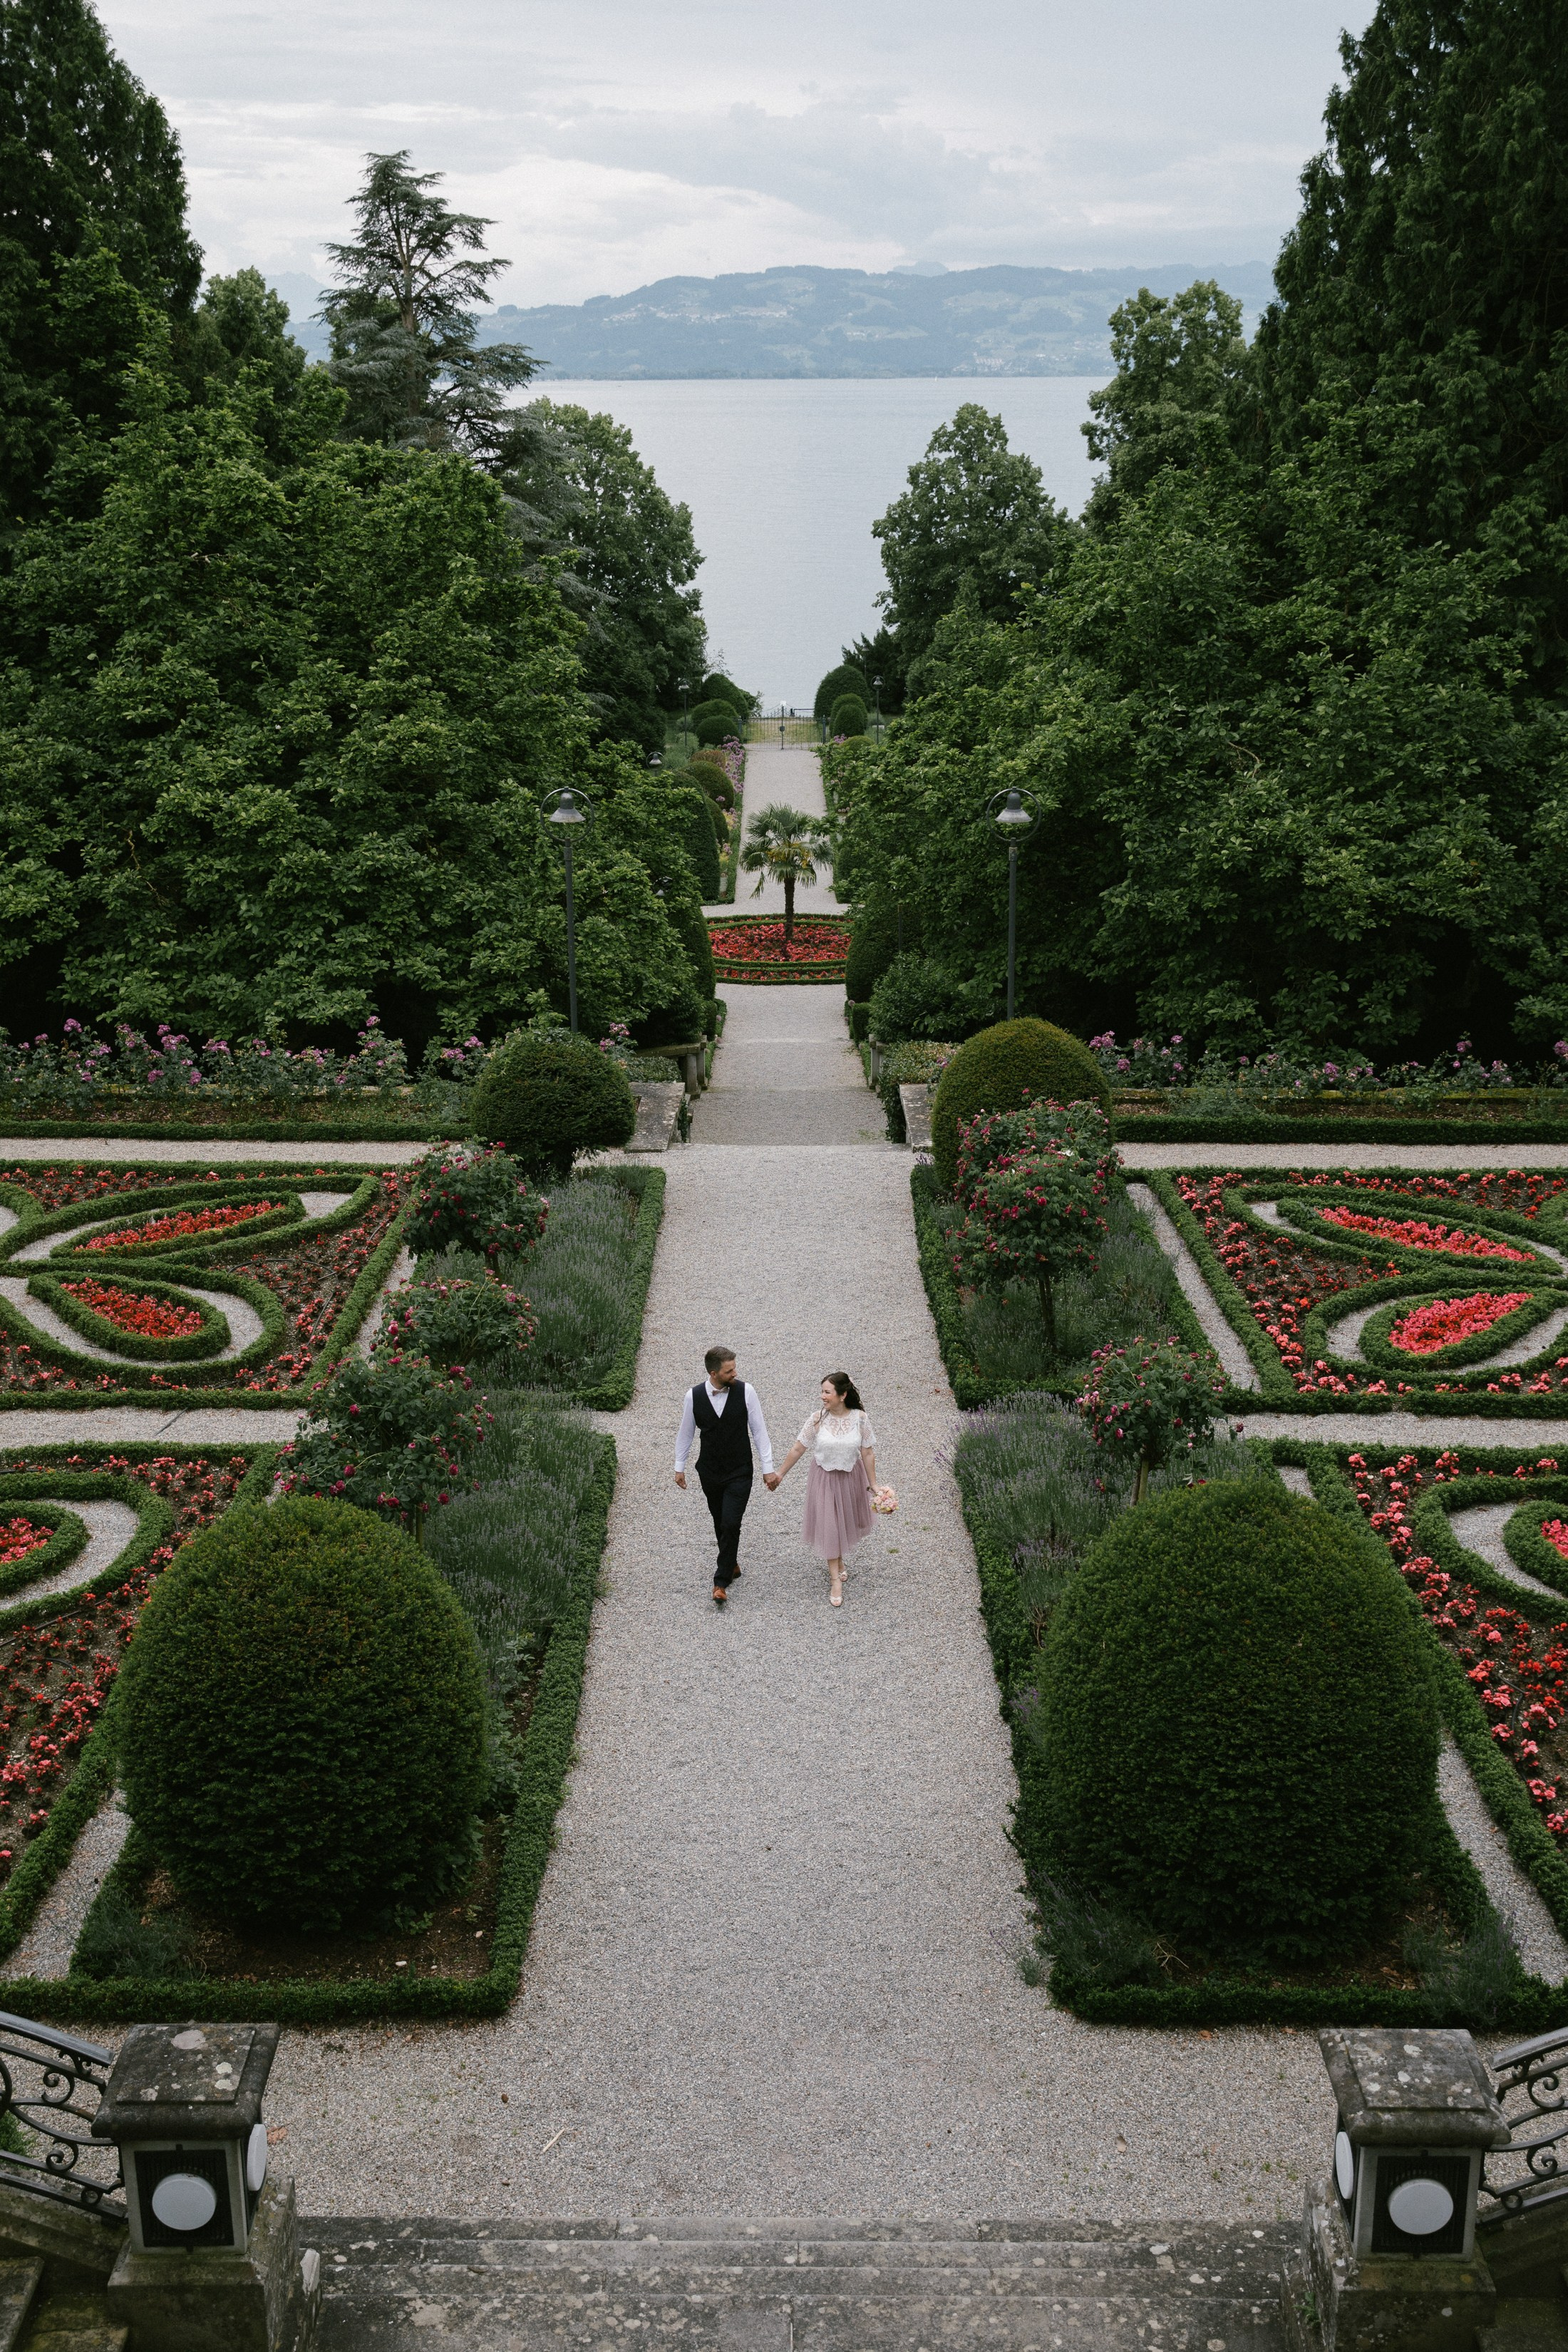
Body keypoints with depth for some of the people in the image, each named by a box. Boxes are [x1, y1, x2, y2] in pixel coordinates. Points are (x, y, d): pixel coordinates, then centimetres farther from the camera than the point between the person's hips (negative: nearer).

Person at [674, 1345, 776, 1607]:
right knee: (720, 1524, 15)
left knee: (731, 1524, -10)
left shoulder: (745, 1392, -12)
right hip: (709, 1473, 2)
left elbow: (759, 1430, -5)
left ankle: (721, 1582, -3)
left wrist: (768, 1467, -4)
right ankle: (731, 1564, 38)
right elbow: (686, 1432, 6)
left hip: (739, 1473, -2)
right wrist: (679, 1467, 12)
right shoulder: (694, 1396, -9)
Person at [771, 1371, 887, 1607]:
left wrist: (873, 1484, -4)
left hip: (851, 1477, 1)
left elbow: (868, 1453, -7)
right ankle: (835, 1578, 8)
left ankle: (837, 1559, 45)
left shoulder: (859, 1418, -15)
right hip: (824, 1478, -1)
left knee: (845, 1521, 18)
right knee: (828, 1525, -1)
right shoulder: (818, 1419, -16)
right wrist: (780, 1474, -2)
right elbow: (797, 1449, -8)